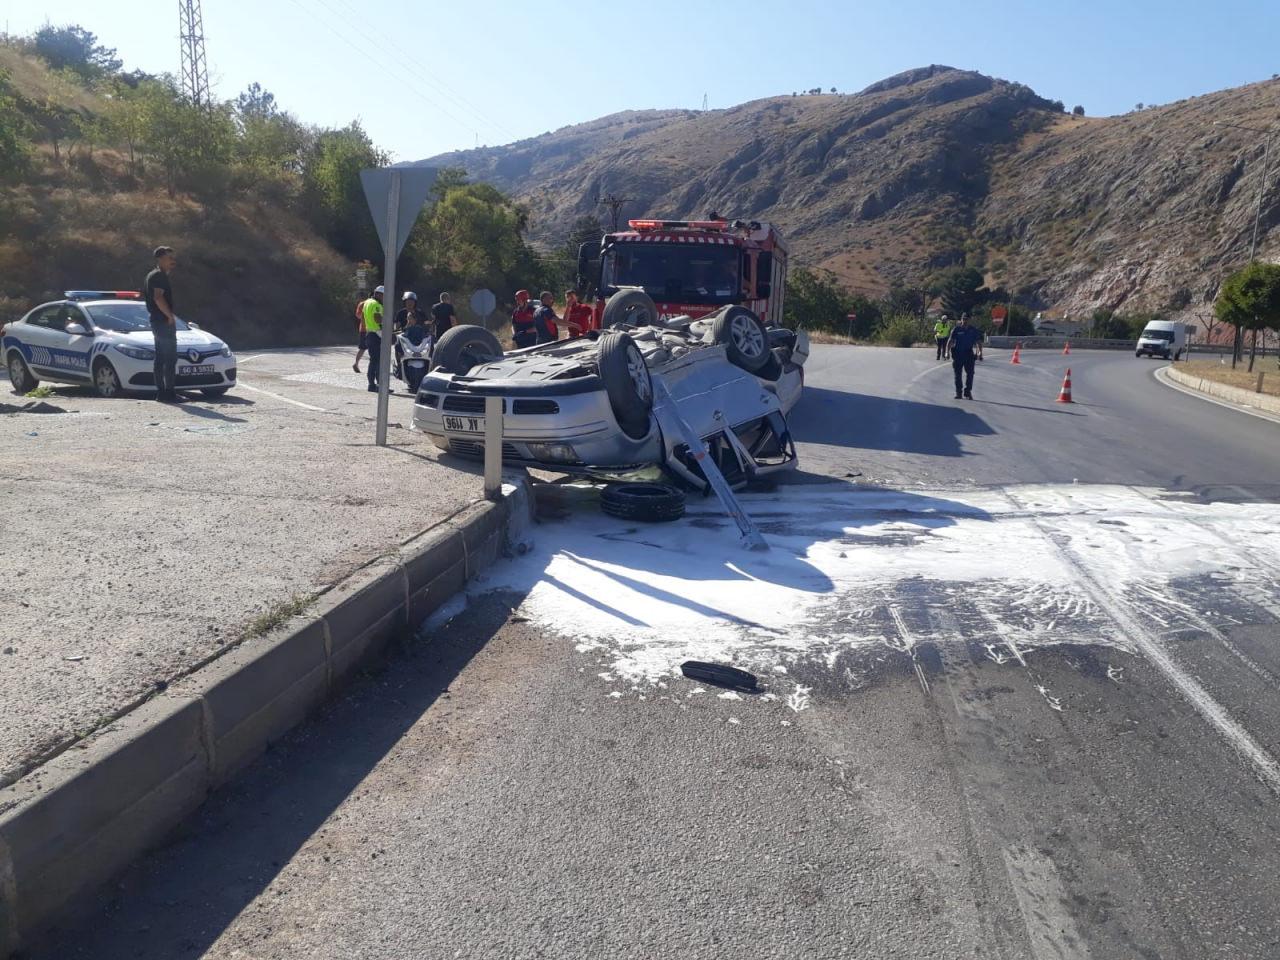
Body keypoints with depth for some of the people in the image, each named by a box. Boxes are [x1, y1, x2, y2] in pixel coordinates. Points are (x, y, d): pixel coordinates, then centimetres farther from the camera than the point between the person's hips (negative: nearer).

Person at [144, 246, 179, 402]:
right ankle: (169, 392, -12)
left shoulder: (153, 275, 18)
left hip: (157, 321, 11)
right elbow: (158, 298, -26)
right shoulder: (159, 276, -14)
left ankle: (161, 392, 14)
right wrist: (170, 316, -19)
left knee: (161, 358, 11)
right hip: (164, 322, -11)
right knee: (171, 358, -10)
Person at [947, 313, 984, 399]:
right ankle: (958, 393, 12)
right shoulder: (956, 329, 0)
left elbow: (978, 342, 8)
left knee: (970, 373, -4)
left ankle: (968, 392, 5)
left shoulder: (974, 330, 5)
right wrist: (947, 351, -11)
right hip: (957, 354, -1)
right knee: (957, 374, 4)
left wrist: (980, 352, -2)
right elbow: (950, 341, -1)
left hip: (969, 354, 1)